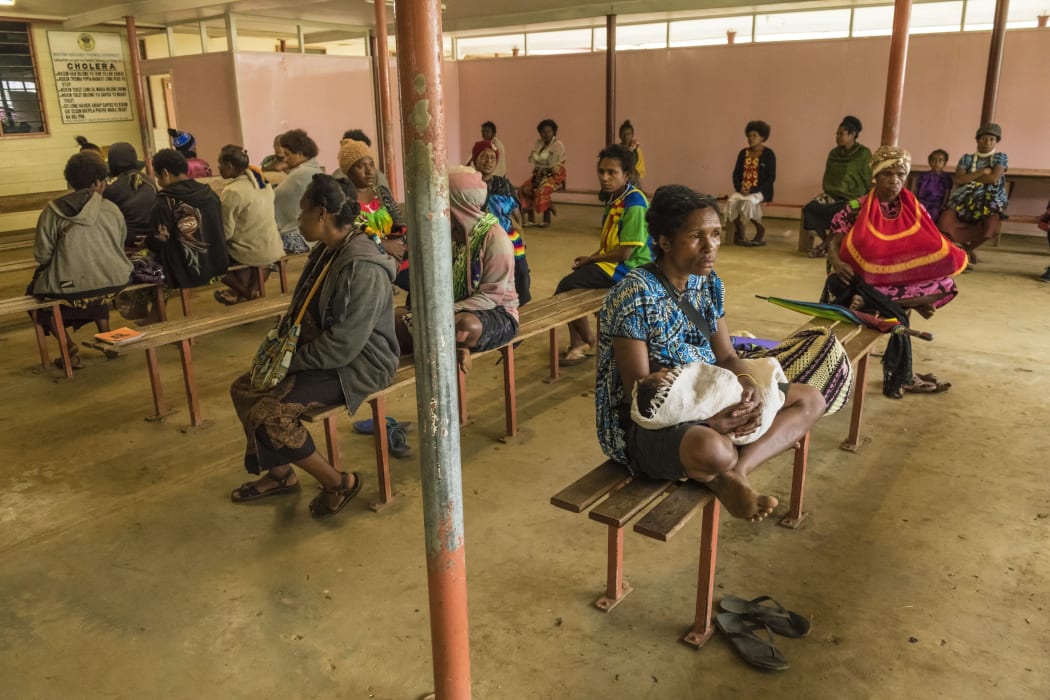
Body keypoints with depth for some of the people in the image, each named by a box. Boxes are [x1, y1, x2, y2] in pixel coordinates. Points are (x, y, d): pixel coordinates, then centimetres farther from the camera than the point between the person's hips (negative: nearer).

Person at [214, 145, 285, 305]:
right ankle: (253, 287, 30)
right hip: (274, 250, 7)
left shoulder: (232, 192, -18)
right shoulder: (262, 182, 4)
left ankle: (245, 291, 21)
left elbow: (225, 233, -15)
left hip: (251, 253, -7)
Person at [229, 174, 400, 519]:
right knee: (244, 389, 7)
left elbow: (344, 345, -28)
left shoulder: (362, 268, -26)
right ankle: (279, 474, 24)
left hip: (358, 363, -10)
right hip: (326, 352, 10)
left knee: (269, 415, -22)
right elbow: (304, 310, 15)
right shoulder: (327, 251, 5)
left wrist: (291, 361, -18)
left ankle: (339, 482, -3)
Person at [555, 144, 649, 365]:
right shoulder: (615, 198, 9)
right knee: (568, 284, 4)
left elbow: (625, 252, -23)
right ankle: (577, 344, 7)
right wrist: (590, 258, 2)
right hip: (611, 262, 10)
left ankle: (588, 342, 5)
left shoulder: (634, 204, -20)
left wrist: (590, 259, -10)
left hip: (628, 268, -10)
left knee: (567, 286, -15)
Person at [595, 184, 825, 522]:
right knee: (715, 450, -42)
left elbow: (726, 356, 6)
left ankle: (733, 472, -14)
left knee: (810, 399, 2)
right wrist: (707, 419, -33)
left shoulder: (708, 281, 3)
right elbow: (639, 393, -20)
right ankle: (725, 474, -4)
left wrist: (746, 383, -18)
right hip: (644, 420, -9)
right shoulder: (636, 295, -20)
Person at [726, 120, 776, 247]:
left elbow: (771, 178, -7)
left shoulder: (768, 154, -2)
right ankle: (738, 232, -11)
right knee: (731, 201, -27)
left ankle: (760, 229, -9)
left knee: (749, 202, -34)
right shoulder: (743, 153, 12)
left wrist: (753, 190, -17)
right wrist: (739, 188, -8)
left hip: (761, 191, -4)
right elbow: (736, 173, 12)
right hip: (743, 190, 4)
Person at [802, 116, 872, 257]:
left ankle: (830, 242, -4)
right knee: (809, 208, -22)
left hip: (852, 198, -5)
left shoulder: (864, 154, -5)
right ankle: (826, 240, -2)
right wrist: (829, 192, 1)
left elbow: (867, 181, -5)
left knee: (832, 212, -33)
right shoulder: (834, 153, 10)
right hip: (833, 194, 5)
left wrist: (858, 201, -13)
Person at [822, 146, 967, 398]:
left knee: (945, 285, -21)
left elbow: (930, 252, 3)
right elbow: (834, 243, -8)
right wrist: (836, 263, -31)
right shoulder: (857, 208, -5)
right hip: (864, 279, -4)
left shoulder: (913, 209, 4)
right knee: (897, 317, -29)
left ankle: (867, 300, -27)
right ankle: (901, 376, -8)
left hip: (901, 282, 5)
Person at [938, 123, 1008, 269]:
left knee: (991, 226, -34)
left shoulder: (1001, 157, 8)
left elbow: (994, 178, -10)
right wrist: (983, 171, -9)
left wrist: (968, 178, -4)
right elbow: (958, 180, -7)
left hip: (990, 201, -1)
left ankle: (967, 249, 3)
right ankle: (970, 248, 5)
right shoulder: (967, 158, 10)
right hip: (965, 200, 1)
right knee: (945, 222, -28)